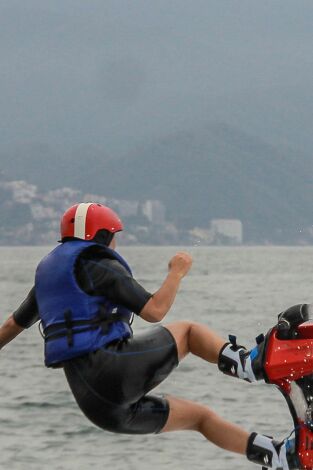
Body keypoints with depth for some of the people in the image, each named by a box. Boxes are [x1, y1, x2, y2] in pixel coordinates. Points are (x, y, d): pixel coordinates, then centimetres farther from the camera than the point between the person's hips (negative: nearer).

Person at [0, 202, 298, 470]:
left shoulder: (48, 273, 25)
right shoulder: (97, 264, -1)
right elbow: (154, 311, -9)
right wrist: (177, 272, 7)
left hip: (94, 403, 8)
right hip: (114, 369, -7)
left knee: (200, 416, 16)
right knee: (187, 330, 13)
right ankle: (250, 365, -14)